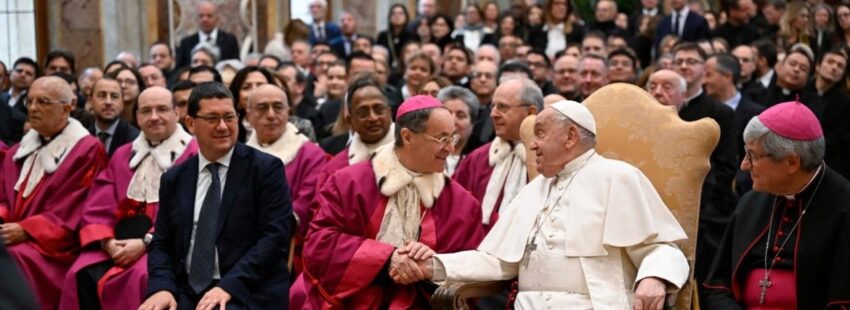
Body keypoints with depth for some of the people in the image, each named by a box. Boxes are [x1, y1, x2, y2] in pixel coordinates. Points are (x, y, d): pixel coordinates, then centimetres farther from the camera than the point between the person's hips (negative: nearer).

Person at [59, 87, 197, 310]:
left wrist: (146, 242, -18)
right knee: (82, 275, -23)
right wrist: (107, 242, -7)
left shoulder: (194, 155, 2)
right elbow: (97, 209, 13)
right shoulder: (122, 155, 21)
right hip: (117, 243, 5)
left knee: (138, 278, -34)